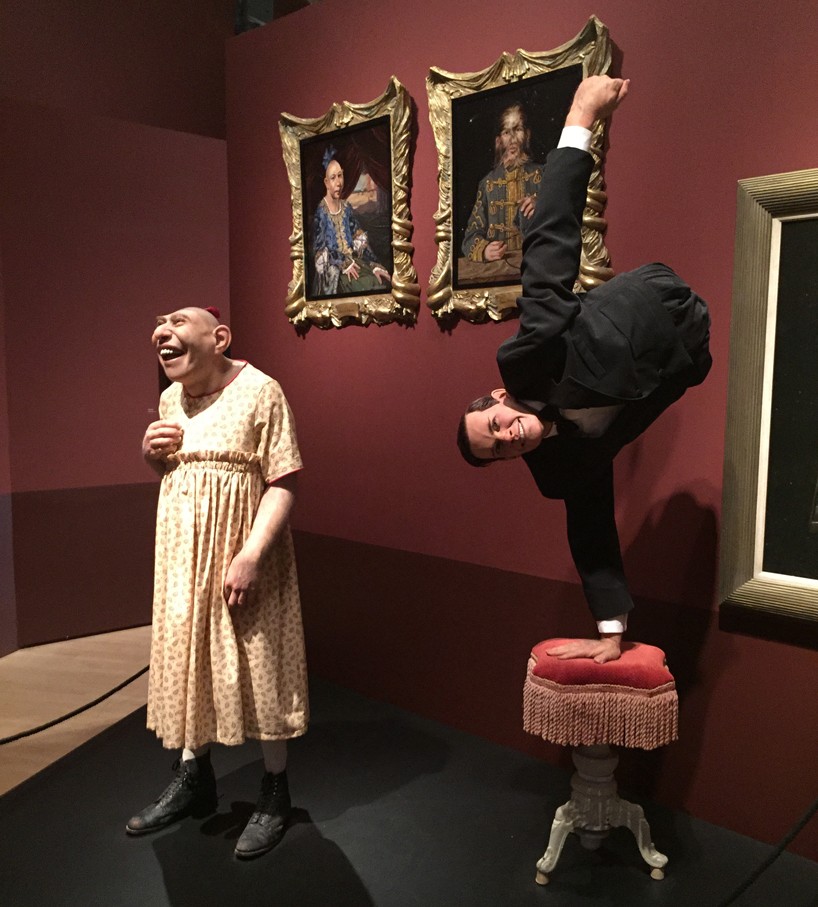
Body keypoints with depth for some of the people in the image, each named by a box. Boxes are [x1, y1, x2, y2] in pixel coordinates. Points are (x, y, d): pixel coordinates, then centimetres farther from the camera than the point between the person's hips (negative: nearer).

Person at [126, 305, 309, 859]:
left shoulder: (259, 392, -12)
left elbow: (283, 482, -16)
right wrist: (150, 452, -1)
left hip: (241, 556, -6)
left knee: (257, 667, 3)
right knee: (185, 659, 15)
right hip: (183, 555, 7)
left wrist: (251, 555, -24)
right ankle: (194, 780, 35)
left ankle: (275, 794, 22)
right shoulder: (170, 399, 9)